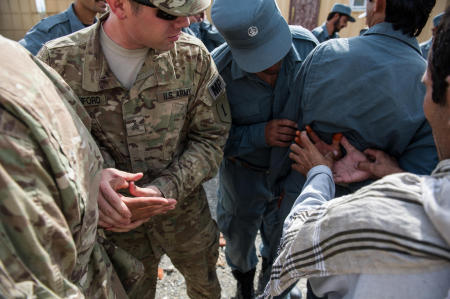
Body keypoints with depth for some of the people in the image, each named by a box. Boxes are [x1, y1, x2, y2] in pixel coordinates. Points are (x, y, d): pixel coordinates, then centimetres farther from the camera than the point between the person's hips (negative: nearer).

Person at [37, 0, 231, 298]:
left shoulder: (192, 55, -15)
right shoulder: (58, 62, -18)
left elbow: (211, 138, -10)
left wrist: (166, 189, -23)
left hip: (186, 210, 2)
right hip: (117, 219, -1)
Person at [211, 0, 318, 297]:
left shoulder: (307, 44, -20)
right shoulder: (218, 70, -28)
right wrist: (260, 135, -34)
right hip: (243, 173, -2)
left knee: (282, 243, 24)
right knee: (240, 240, 24)